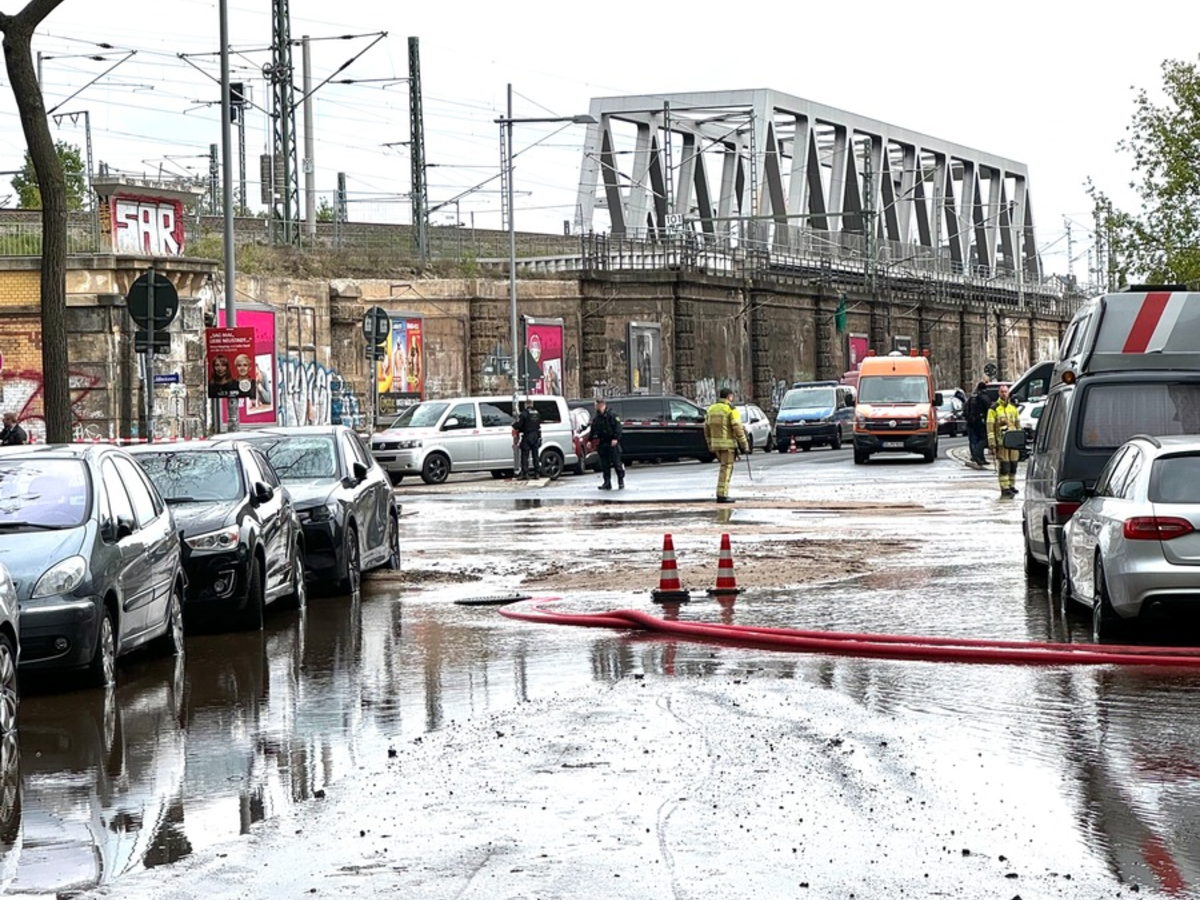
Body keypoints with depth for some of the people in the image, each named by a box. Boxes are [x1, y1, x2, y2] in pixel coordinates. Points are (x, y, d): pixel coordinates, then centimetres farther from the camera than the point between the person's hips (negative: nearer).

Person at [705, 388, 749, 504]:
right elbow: (738, 429, -13)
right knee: (726, 468, -3)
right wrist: (744, 445, -8)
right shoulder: (731, 409, -9)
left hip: (715, 443, 7)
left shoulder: (711, 409, 12)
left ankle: (722, 493, 15)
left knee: (725, 467, 18)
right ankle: (722, 495, -7)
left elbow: (707, 428, 14)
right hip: (728, 443, -7)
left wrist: (710, 445, 21)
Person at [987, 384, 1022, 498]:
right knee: (1004, 467, -7)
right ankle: (1005, 489, -5)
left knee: (1013, 466, 8)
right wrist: (992, 444, -13)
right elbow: (990, 427, -7)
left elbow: (1018, 425, 20)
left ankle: (1011, 486, 20)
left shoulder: (1013, 407, 14)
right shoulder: (994, 408, -3)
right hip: (1001, 442, -5)